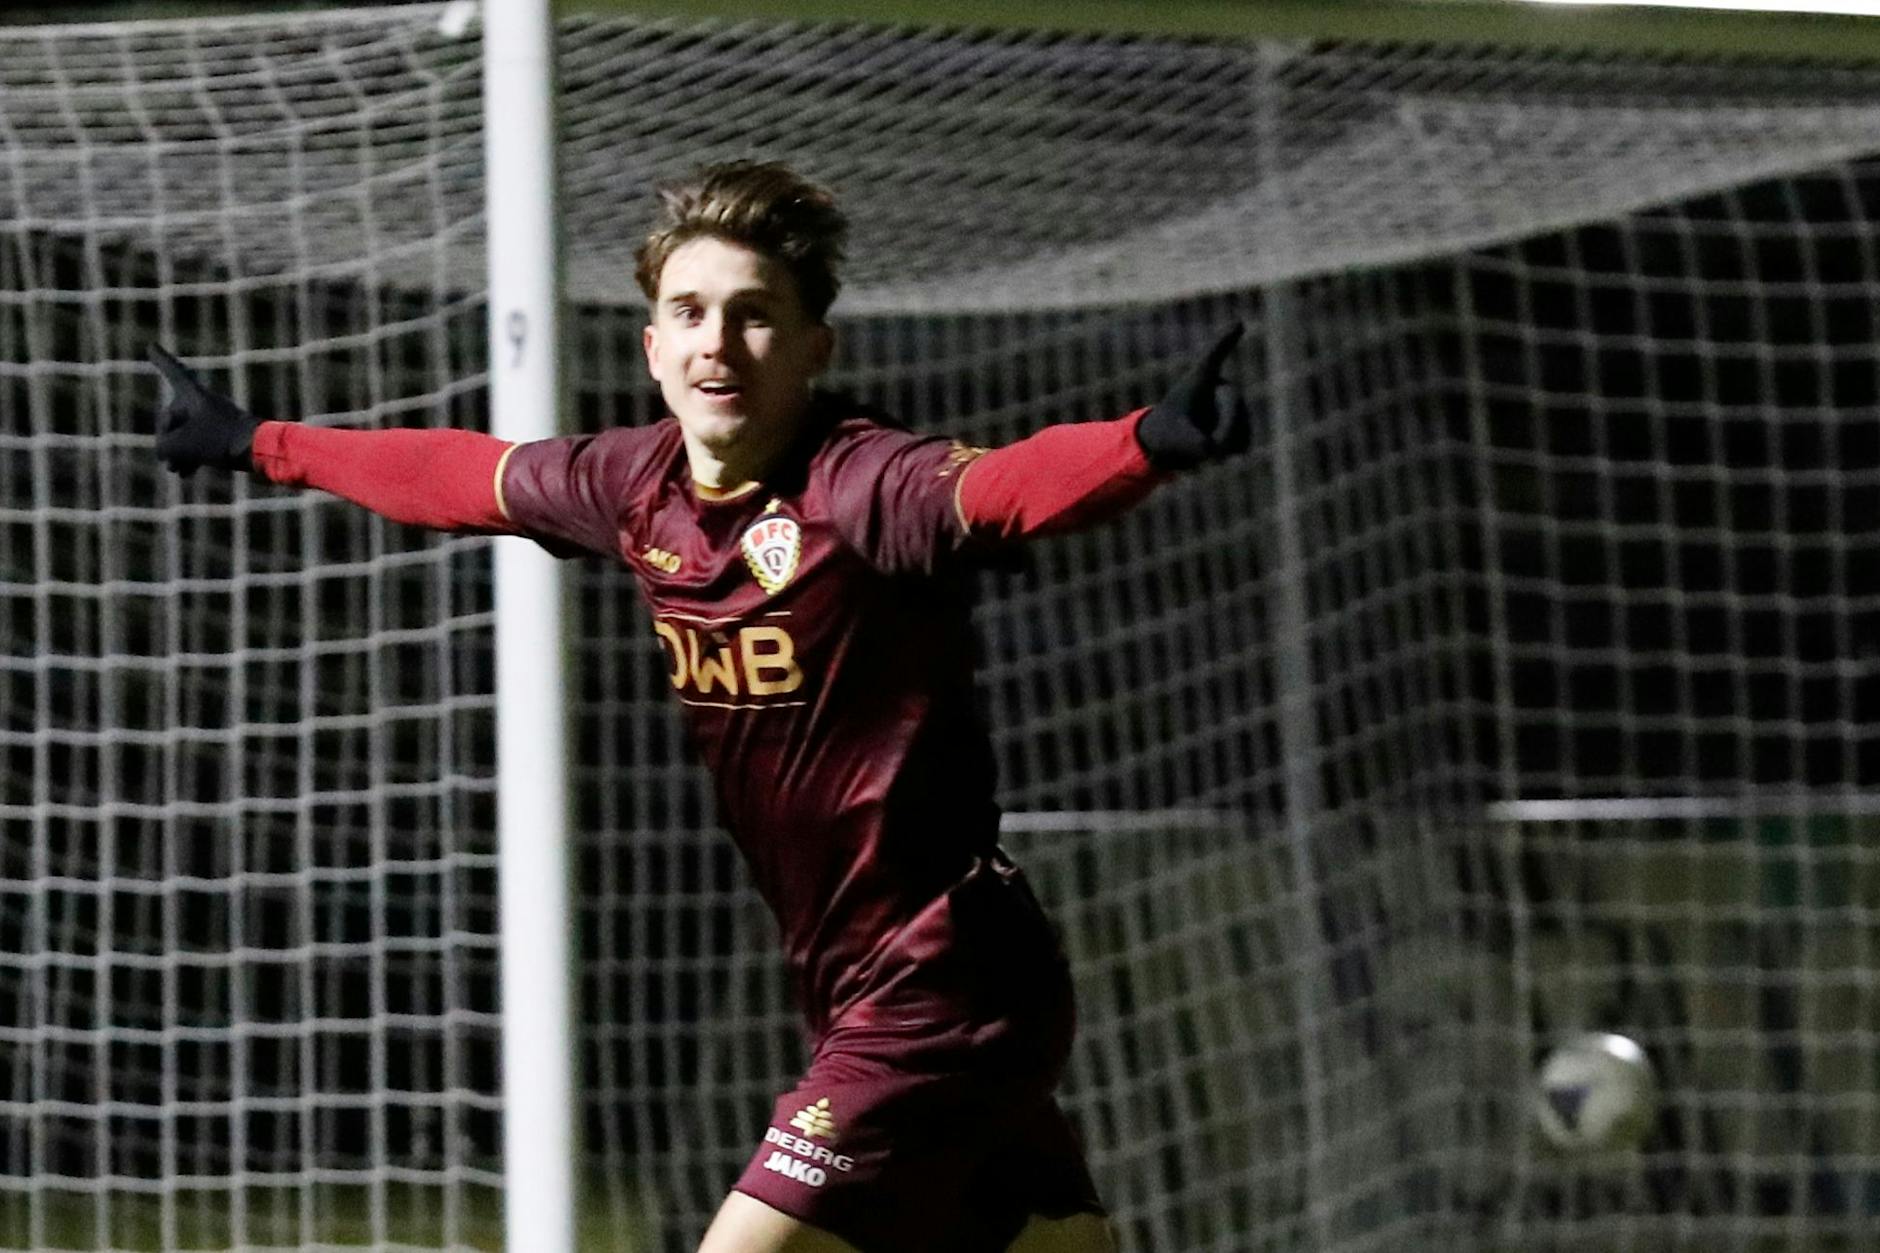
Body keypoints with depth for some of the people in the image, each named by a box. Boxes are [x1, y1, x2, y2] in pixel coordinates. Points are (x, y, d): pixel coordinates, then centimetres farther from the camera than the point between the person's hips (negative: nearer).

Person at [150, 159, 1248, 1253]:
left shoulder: (861, 486, -19)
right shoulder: (636, 486, 4)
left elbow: (1007, 485, -39)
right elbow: (465, 476, 22)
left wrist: (1155, 442, -60)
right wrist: (256, 444, 35)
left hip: (938, 991, -7)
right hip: (858, 994, 7)